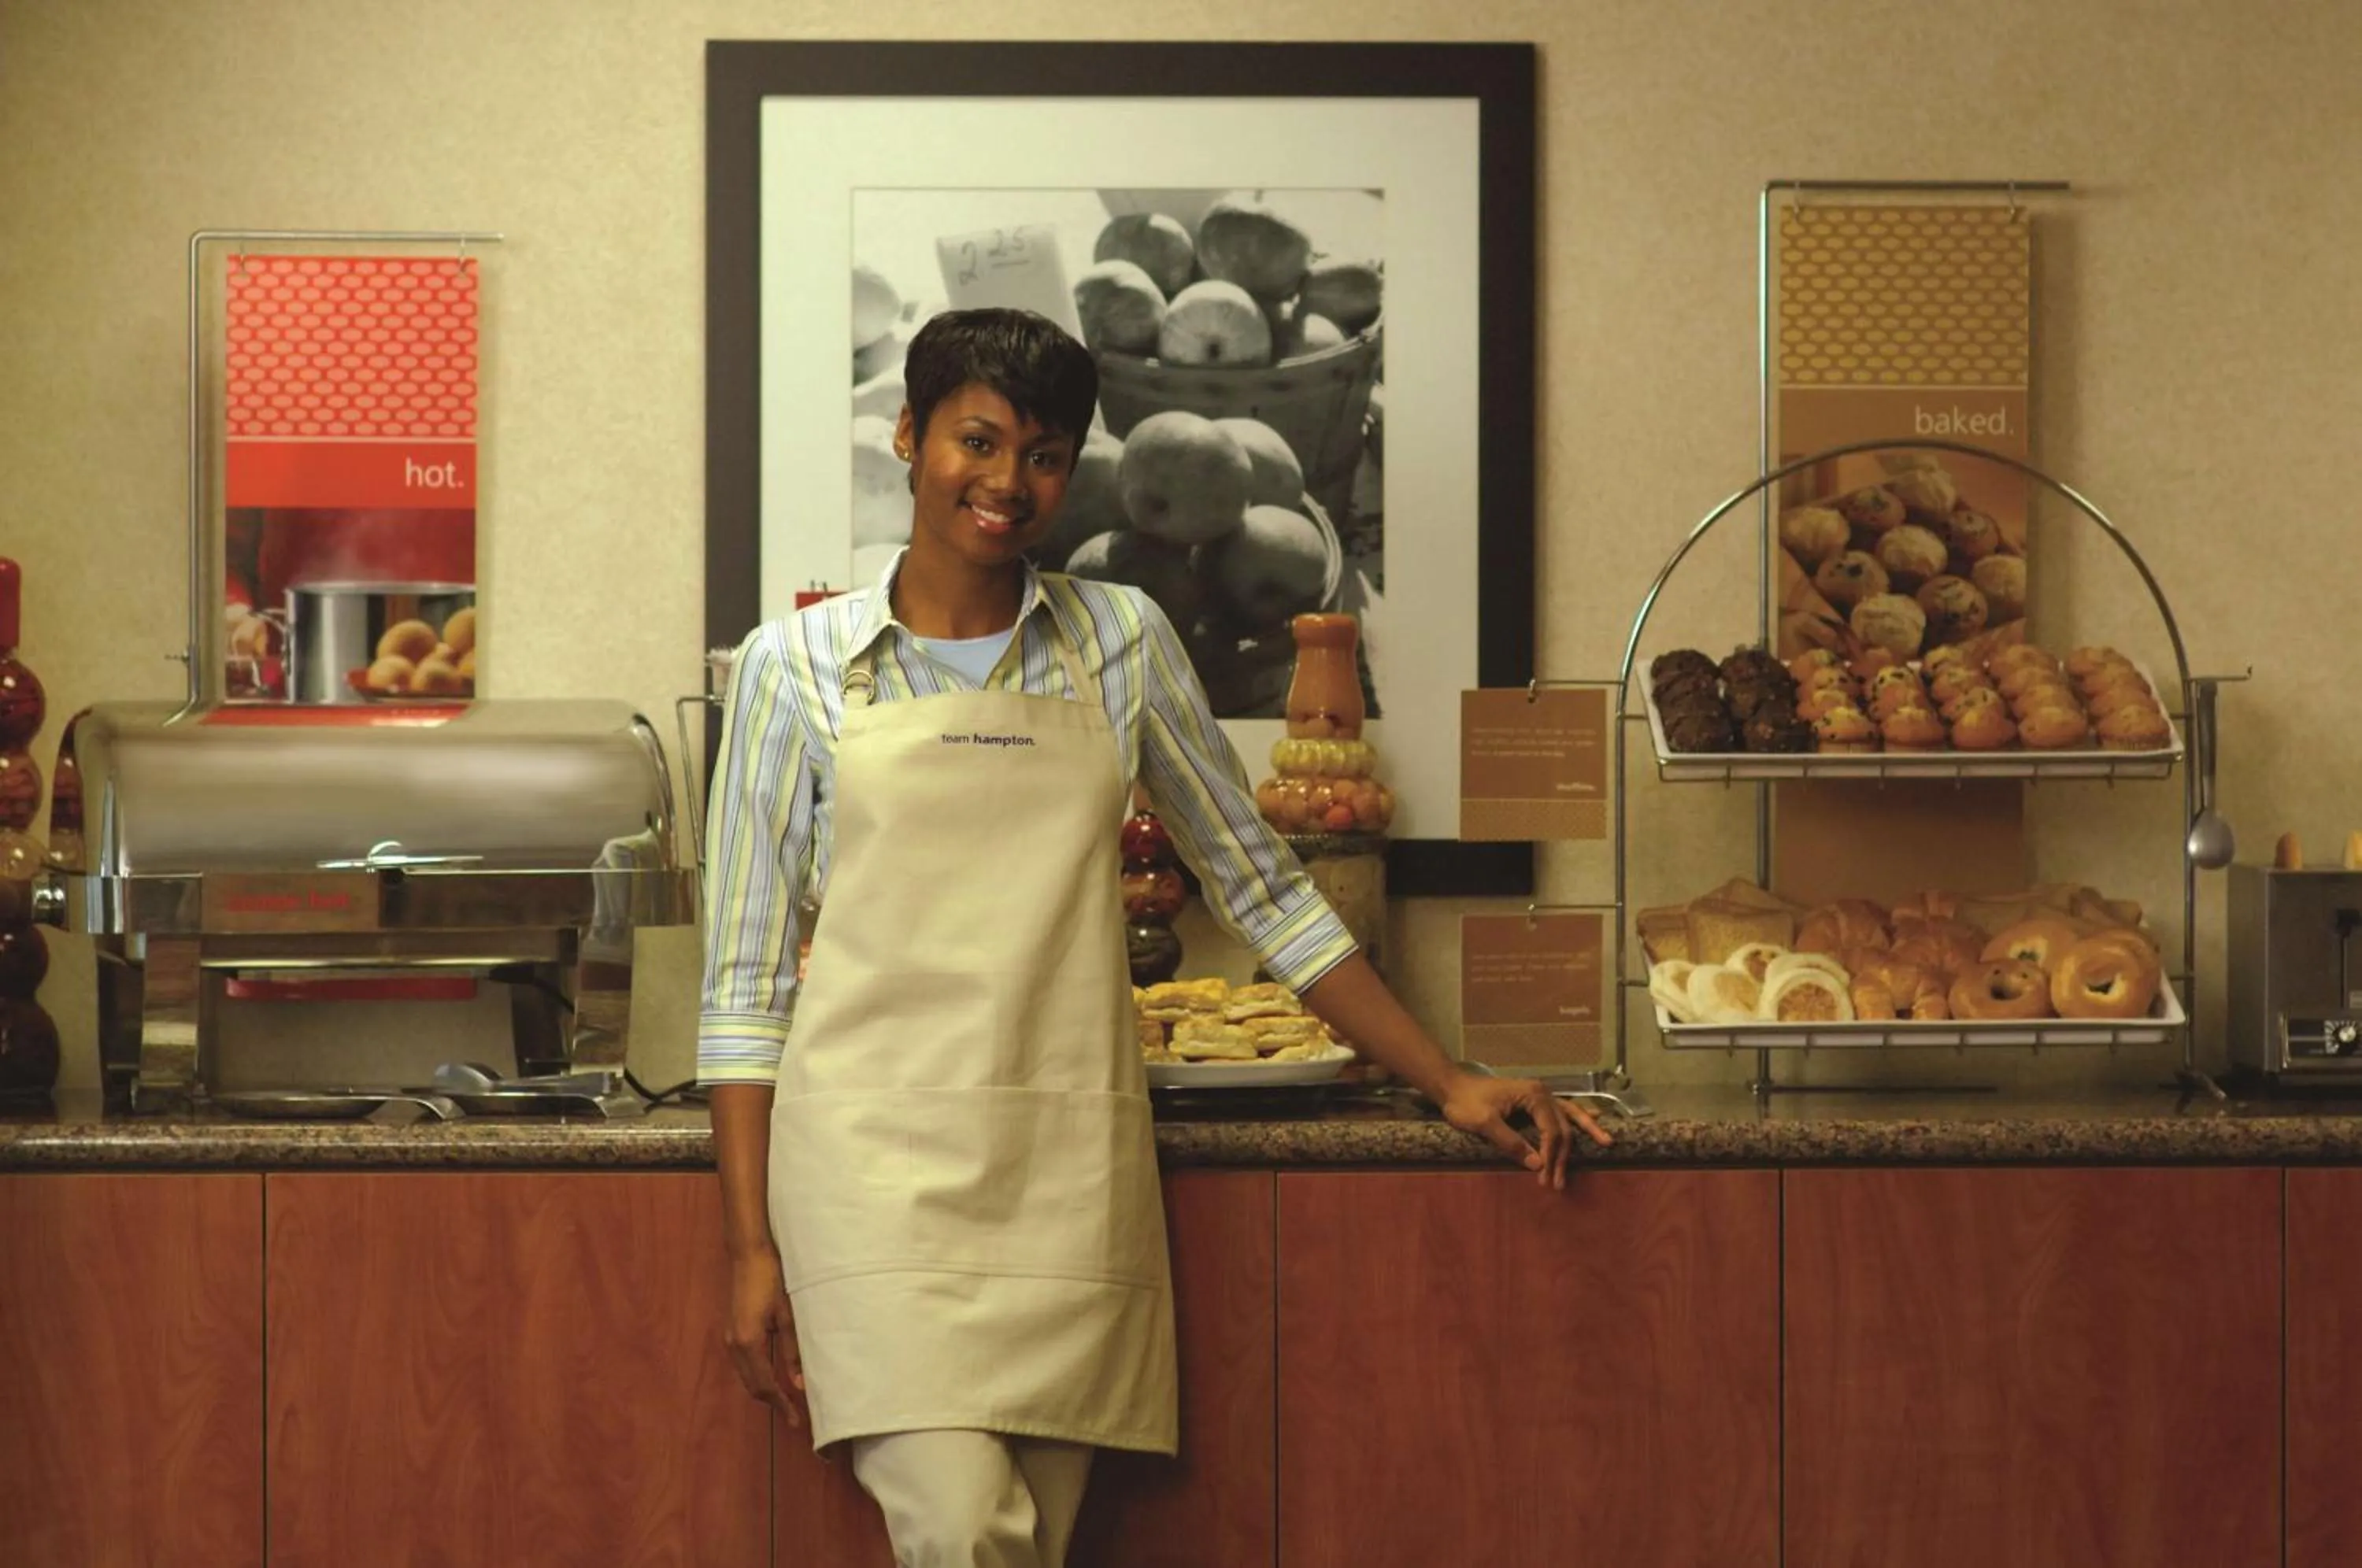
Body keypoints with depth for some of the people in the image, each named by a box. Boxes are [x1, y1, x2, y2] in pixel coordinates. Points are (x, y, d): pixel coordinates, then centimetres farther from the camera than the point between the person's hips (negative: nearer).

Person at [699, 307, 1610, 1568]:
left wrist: (1450, 1084, 11)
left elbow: (1261, 888, 16)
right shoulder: (795, 668, 5)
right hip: (876, 1164, -2)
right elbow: (746, 981, 5)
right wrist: (752, 1250, -1)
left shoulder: (1120, 640, 10)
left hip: (1067, 1178, 2)